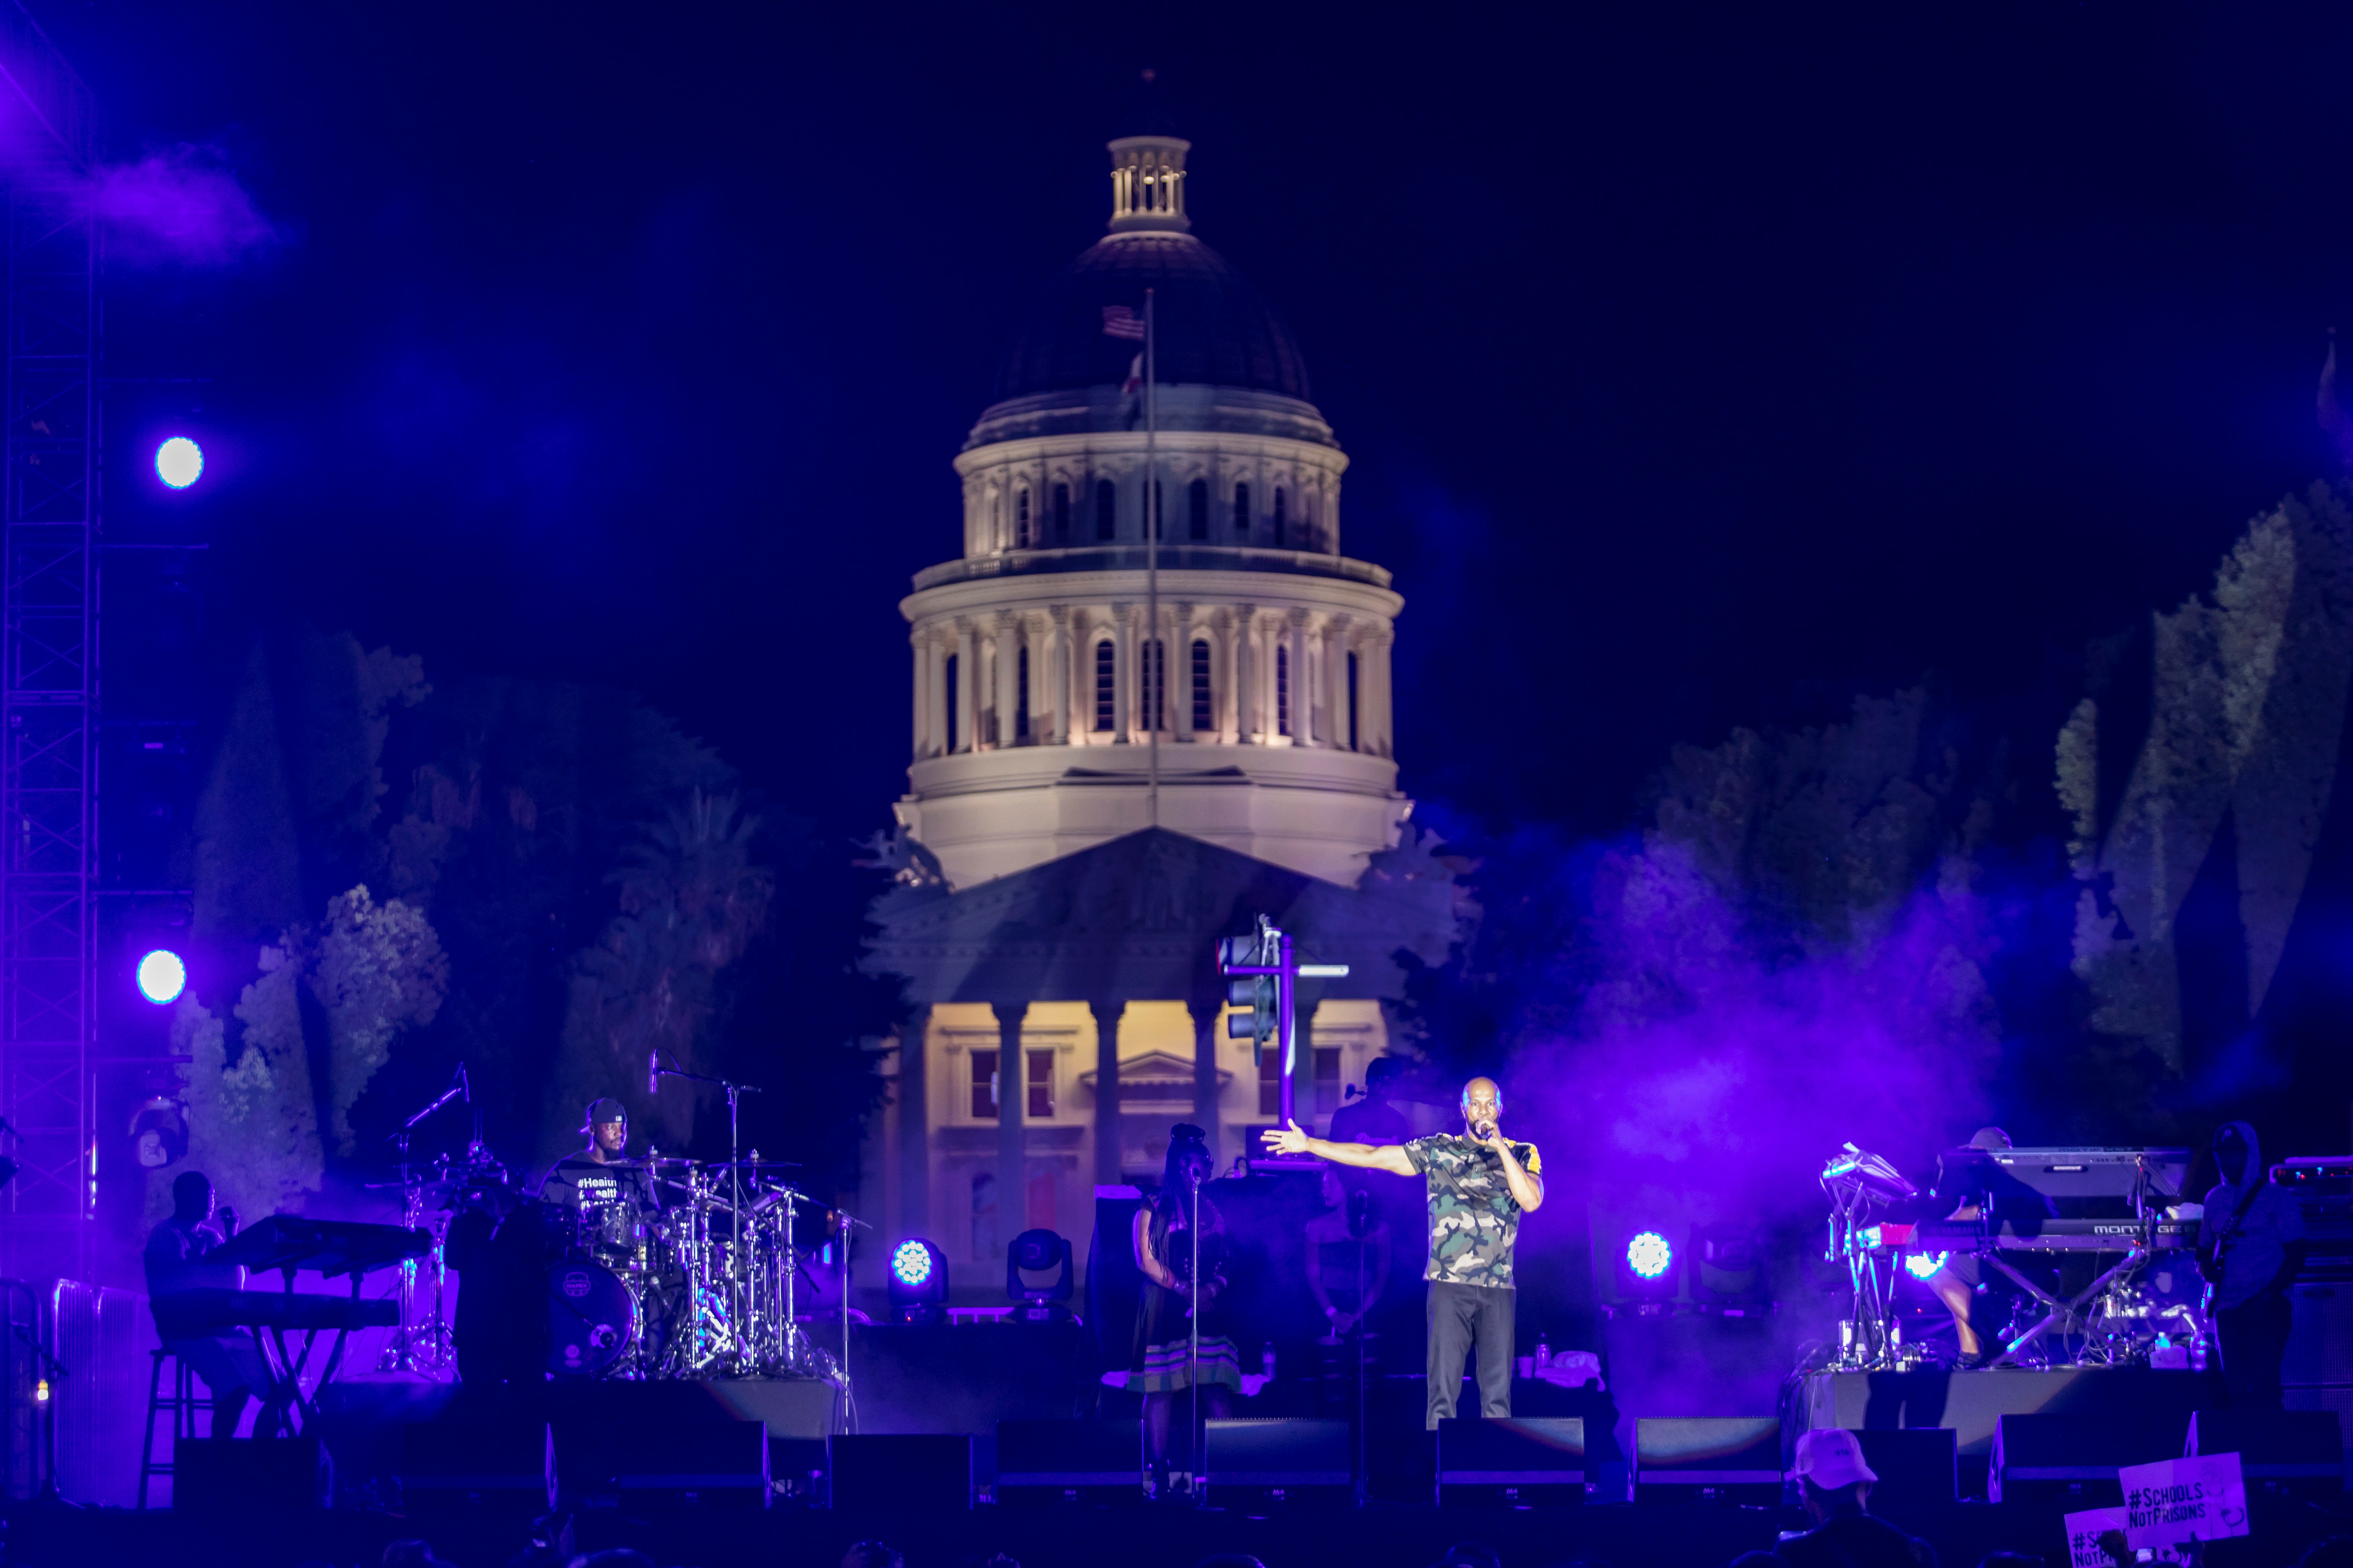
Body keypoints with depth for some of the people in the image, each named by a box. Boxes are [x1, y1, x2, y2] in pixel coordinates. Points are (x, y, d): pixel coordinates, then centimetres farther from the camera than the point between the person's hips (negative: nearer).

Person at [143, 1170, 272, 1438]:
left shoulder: (211, 1236, 20)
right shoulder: (165, 1236, -3)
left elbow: (234, 1284, 12)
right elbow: (183, 1284, -16)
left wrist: (231, 1236, 7)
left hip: (223, 1329, 8)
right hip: (184, 1333, -8)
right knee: (236, 1388, -30)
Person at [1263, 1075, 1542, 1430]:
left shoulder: (1521, 1155, 8)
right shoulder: (1438, 1150, 9)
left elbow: (1531, 1201, -10)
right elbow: (1372, 1157, 9)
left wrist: (1501, 1147, -11)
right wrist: (1308, 1145, 7)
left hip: (1498, 1292, 0)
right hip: (1450, 1285, 0)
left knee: (1497, 1393, -1)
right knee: (1443, 1390, -5)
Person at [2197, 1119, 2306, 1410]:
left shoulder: (2276, 1199, -1)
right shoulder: (2215, 1200, 15)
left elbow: (2296, 1255, -4)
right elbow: (2204, 1252, 21)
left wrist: (2270, 1295, -16)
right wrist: (2208, 1268, -3)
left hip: (2267, 1309, -5)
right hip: (2227, 1307, 5)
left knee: (2262, 1388, -13)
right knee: (2236, 1388, 1)